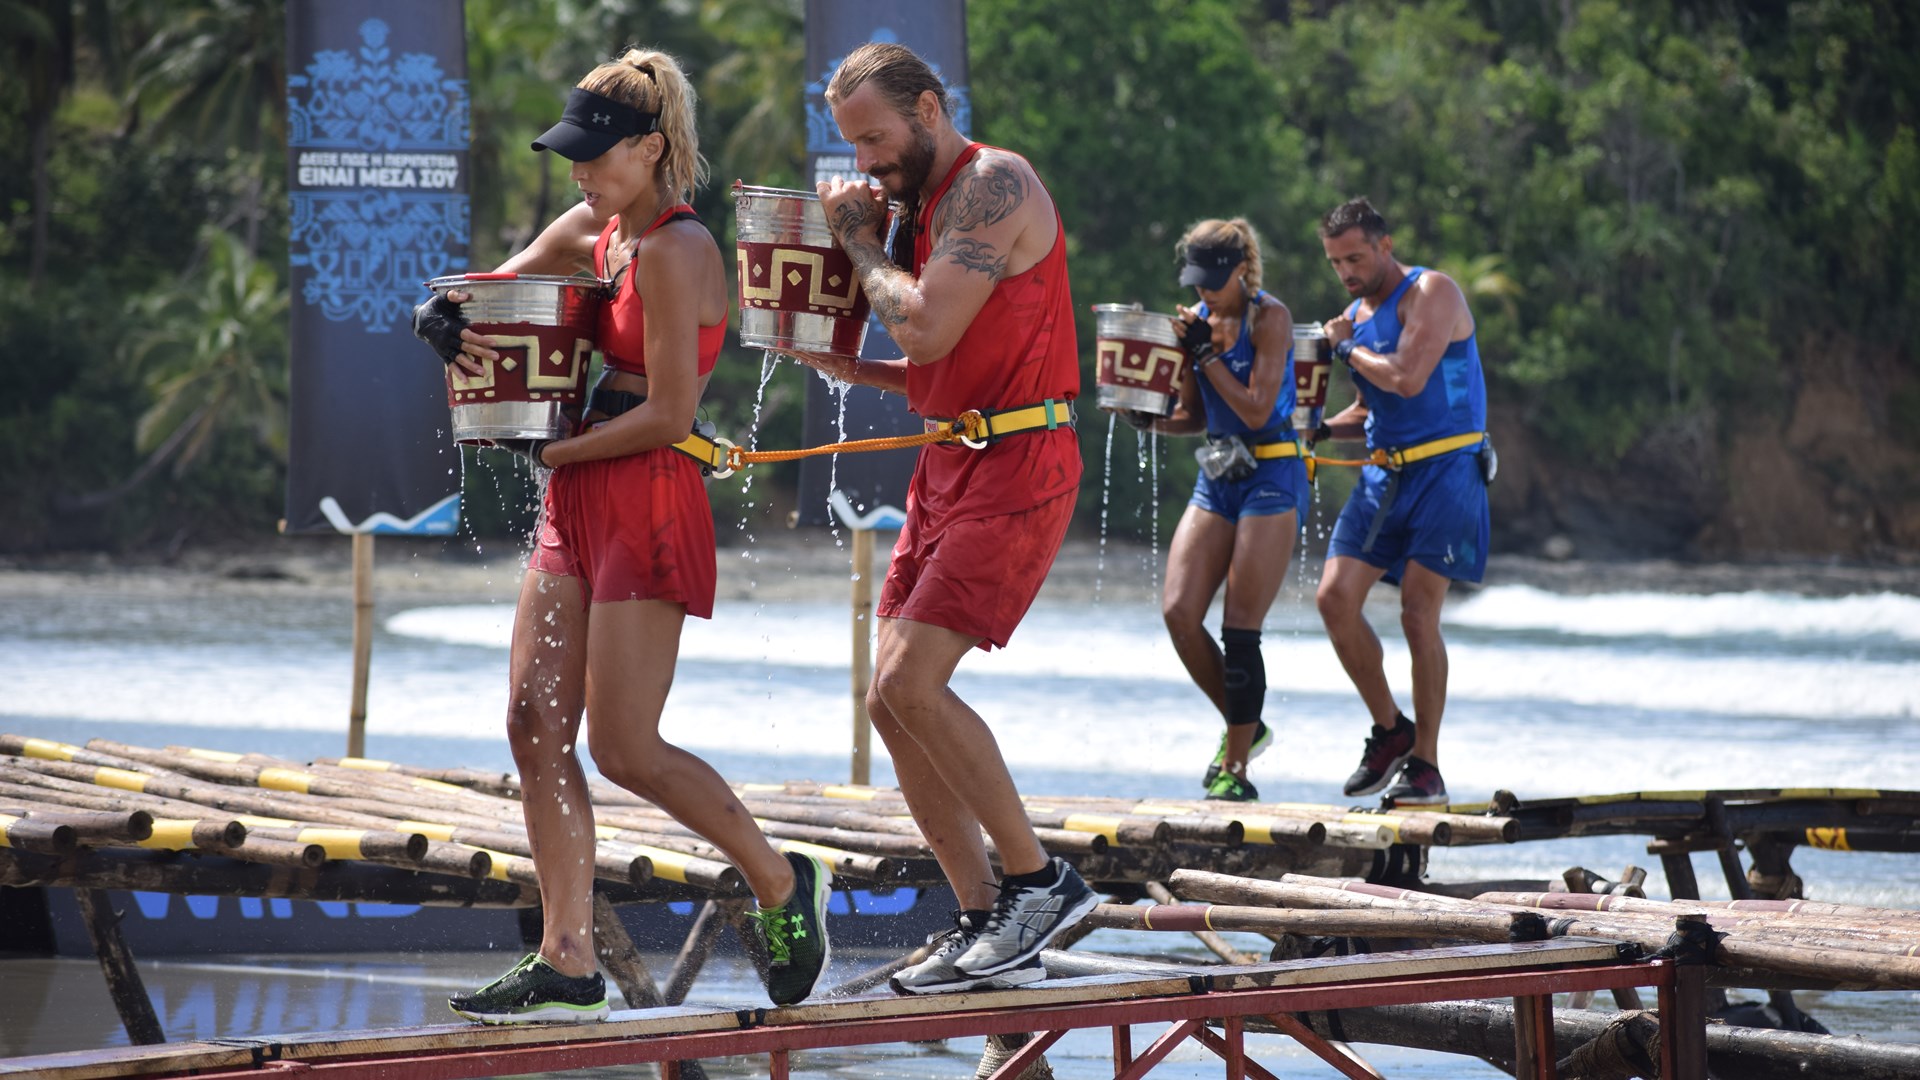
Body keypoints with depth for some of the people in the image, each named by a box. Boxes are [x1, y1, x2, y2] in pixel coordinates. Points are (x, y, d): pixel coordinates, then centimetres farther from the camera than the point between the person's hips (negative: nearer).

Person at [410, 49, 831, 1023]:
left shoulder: (675, 252, -15)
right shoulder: (593, 231, 11)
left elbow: (668, 415, -18)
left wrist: (551, 449, -11)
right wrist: (445, 320, -2)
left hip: (648, 504, -9)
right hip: (577, 503, 9)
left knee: (622, 748, -7)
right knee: (535, 726, 1)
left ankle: (781, 884, 13)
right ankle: (567, 965, 2)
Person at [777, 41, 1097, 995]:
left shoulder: (994, 185, -11)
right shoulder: (927, 204, 19)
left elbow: (929, 330, -21)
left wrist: (861, 242, -7)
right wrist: (851, 369, 9)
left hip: (1015, 468, -10)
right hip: (951, 465, 10)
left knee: (910, 684, -19)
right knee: (891, 700, 3)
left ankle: (1040, 881, -7)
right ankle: (985, 926, 8)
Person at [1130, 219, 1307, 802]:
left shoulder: (1269, 317, -9)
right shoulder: (1197, 319, 9)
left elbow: (1256, 409, -16)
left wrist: (1205, 353, -14)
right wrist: (1150, 419, -3)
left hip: (1271, 476, -6)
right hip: (1216, 478, 6)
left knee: (1240, 627, -9)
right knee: (1178, 612, -6)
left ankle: (1236, 768, -3)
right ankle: (1244, 726, 13)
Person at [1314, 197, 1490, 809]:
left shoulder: (1431, 293, -9)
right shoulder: (1355, 316, 15)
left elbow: (1407, 379, -23)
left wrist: (1347, 348, -8)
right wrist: (1319, 429, 7)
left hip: (1445, 468, -7)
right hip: (1384, 473, 7)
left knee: (1418, 615, -10)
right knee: (1335, 597, -6)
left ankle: (1425, 766, -1)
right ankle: (1389, 730, 11)